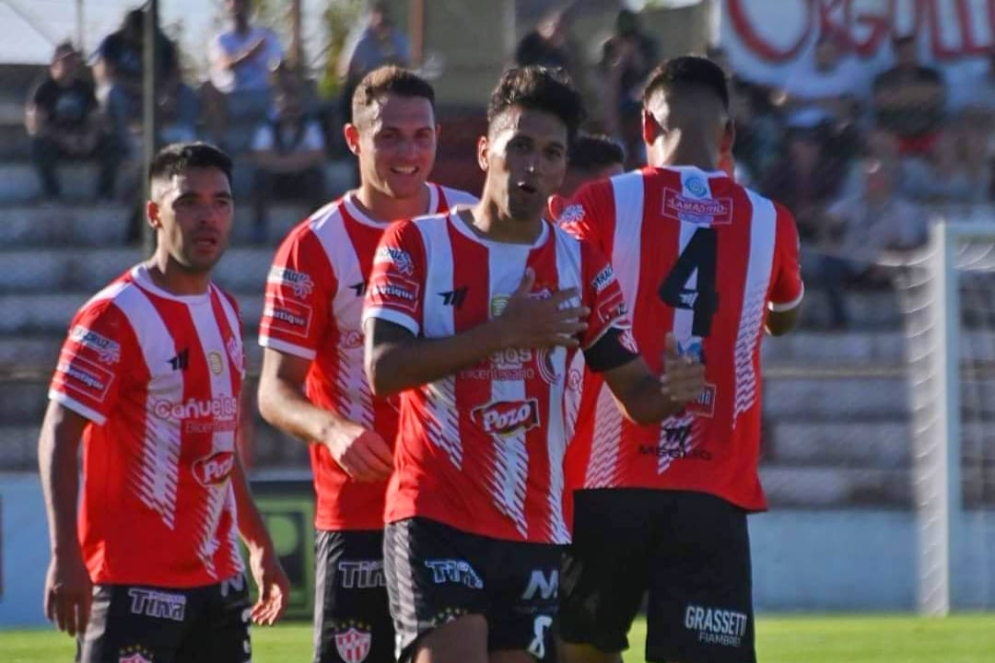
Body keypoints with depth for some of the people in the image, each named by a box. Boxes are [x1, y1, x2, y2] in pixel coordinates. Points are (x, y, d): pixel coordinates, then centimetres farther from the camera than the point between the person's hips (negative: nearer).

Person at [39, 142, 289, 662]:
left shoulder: (225, 313, 14)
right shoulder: (113, 317, -11)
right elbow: (59, 438, -13)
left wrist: (258, 545, 24)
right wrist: (65, 556, -21)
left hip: (218, 577, 8)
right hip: (134, 581, -8)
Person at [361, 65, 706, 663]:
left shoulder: (582, 265, 9)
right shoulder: (416, 245, -1)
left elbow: (636, 393, 8)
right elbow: (383, 368, -14)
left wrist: (674, 390, -16)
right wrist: (502, 332, -18)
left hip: (536, 528, 4)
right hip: (436, 518, -4)